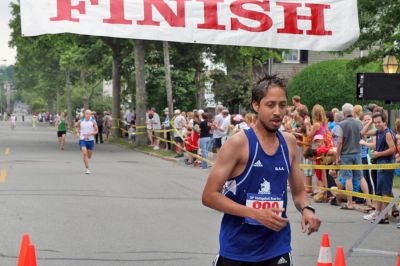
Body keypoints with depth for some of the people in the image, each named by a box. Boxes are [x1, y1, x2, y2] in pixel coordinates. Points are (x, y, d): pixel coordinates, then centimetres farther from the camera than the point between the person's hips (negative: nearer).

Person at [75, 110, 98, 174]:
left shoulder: (93, 122, -5)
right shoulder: (80, 121, 0)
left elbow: (96, 131, -4)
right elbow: (76, 126, 20)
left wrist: (89, 134, -19)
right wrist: (78, 133, 6)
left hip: (90, 140, 1)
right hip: (82, 140, -1)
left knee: (89, 156, 12)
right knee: (85, 154, -18)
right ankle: (87, 169, -14)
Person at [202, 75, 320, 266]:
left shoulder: (289, 143, 4)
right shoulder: (238, 143, -12)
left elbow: (298, 192, 15)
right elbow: (209, 195, -14)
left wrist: (306, 209, -8)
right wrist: (256, 214, -22)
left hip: (277, 249, 3)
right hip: (236, 250, -3)